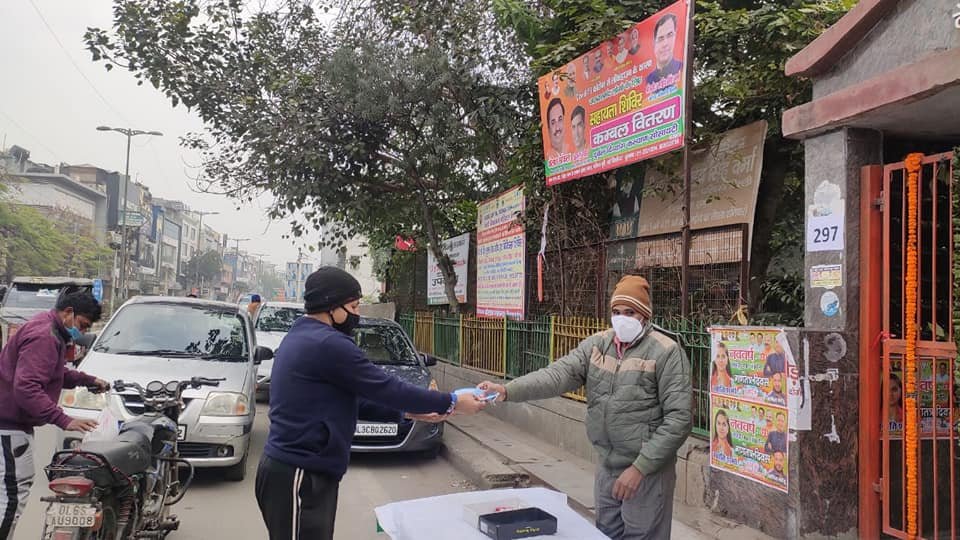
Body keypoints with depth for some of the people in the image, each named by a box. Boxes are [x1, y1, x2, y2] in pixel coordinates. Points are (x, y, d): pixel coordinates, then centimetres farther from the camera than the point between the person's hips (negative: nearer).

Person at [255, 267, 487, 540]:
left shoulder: (302, 336, 13)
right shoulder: (328, 343, -19)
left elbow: (364, 389, 18)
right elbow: (386, 387, -16)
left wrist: (410, 410, 17)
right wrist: (451, 403, -6)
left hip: (294, 468, 10)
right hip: (299, 476, -10)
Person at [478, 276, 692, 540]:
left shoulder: (666, 352, -12)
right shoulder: (596, 345, 3)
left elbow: (679, 417, -15)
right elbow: (558, 373, -11)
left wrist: (640, 467, -17)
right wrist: (507, 390, -26)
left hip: (647, 471, -5)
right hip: (606, 468, 5)